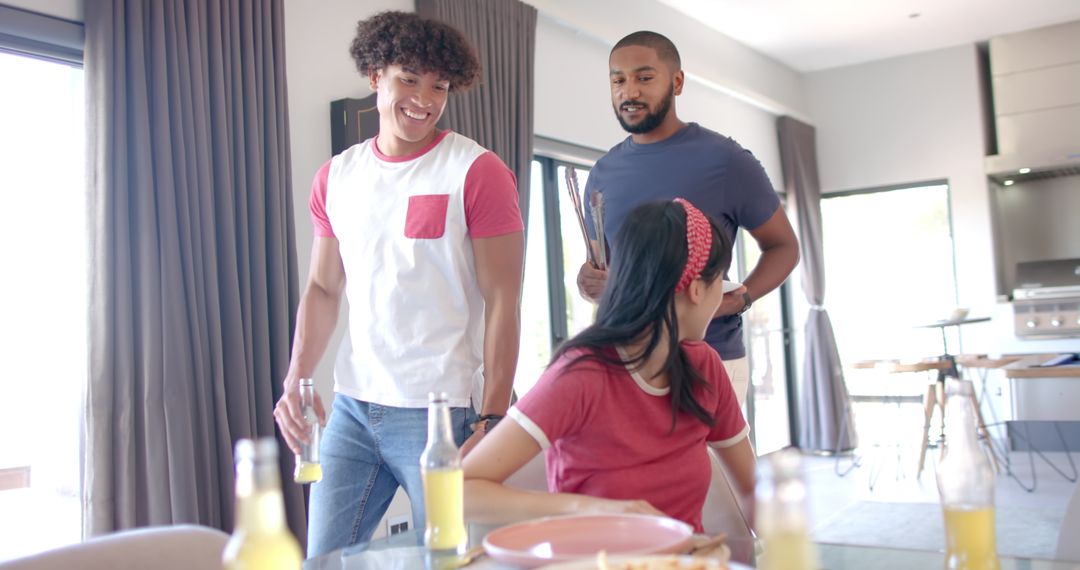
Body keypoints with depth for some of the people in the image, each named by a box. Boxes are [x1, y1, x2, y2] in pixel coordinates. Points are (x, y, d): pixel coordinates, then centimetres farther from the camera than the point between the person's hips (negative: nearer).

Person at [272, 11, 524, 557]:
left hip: (440, 412, -4)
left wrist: (492, 419, -14)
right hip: (350, 409, 5)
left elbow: (502, 303, -9)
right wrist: (295, 379, 0)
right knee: (322, 556, 10)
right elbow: (323, 289, 14)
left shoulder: (476, 172, -7)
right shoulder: (336, 175, 9)